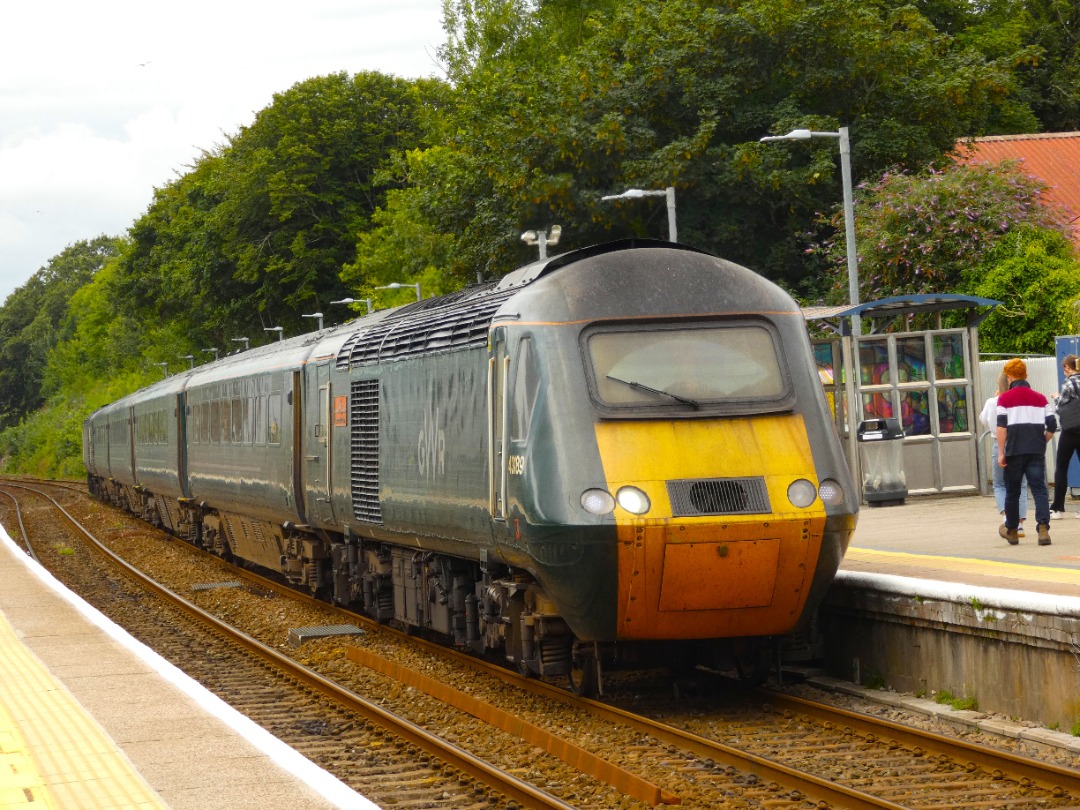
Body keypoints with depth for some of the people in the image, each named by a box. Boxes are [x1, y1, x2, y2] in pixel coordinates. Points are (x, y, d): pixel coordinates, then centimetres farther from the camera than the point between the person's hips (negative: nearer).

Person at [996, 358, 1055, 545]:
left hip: (1014, 452, -2)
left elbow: (1001, 426, -9)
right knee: (1039, 489, -2)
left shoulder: (1005, 398, 0)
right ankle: (1043, 528, -21)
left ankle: (1011, 531, 24)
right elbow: (1052, 426, 5)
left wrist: (1001, 452, -8)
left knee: (1012, 492, 11)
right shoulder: (1040, 398, 9)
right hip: (1036, 452, 2)